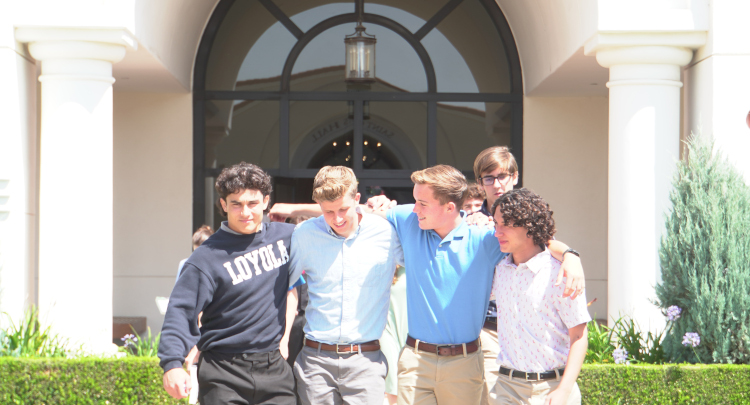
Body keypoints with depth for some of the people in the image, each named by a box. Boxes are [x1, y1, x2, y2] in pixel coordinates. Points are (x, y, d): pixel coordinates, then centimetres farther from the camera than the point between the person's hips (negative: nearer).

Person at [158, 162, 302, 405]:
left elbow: (291, 285, 25)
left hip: (275, 370, 4)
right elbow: (180, 312, -12)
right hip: (224, 376, -3)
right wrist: (172, 363, -23)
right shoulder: (208, 258, -7)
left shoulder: (286, 237, 7)